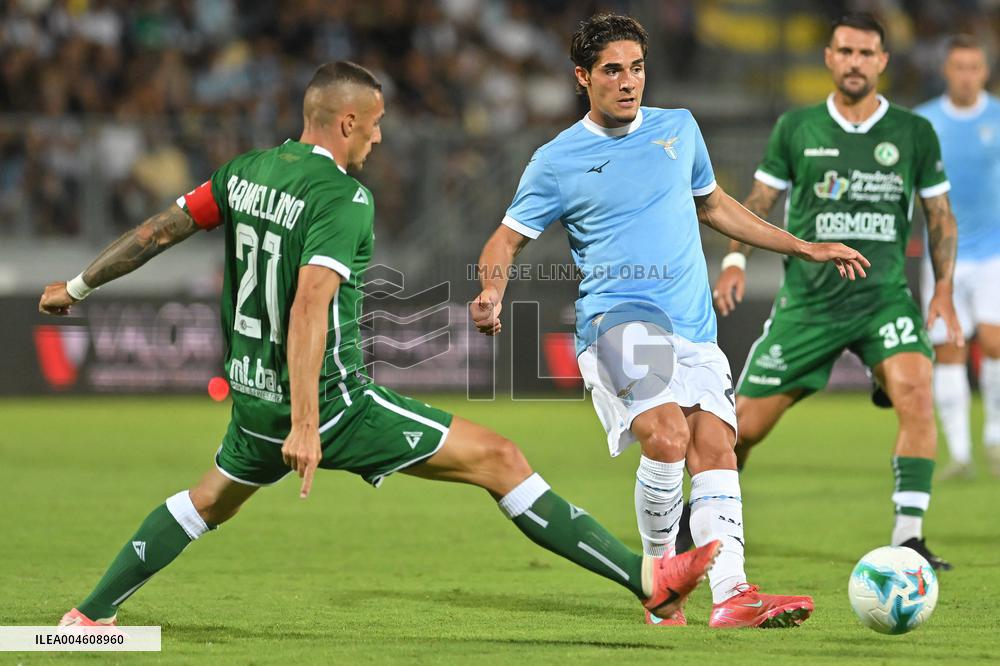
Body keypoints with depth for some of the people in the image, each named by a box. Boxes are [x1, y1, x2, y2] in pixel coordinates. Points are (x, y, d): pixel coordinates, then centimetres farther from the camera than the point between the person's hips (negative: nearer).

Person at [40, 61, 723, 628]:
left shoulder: (244, 171, 5)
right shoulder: (343, 198, -17)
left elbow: (160, 230, 14)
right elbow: (310, 305, -28)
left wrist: (77, 287, 28)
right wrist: (305, 423, -33)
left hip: (252, 395, 8)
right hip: (329, 401, -8)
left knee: (210, 501, 35)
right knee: (499, 459, -7)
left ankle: (91, 615, 36)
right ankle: (646, 579, -11)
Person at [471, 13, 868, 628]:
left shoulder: (679, 129, 15)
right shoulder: (557, 162, 2)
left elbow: (712, 205, 30)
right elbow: (506, 241, 9)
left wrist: (804, 248, 30)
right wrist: (492, 296, -13)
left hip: (695, 330, 4)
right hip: (617, 319, -4)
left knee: (715, 450, -13)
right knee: (667, 437, -26)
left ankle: (732, 595, -24)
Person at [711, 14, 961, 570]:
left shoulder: (915, 133, 2)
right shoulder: (796, 128, 2)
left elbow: (940, 216, 10)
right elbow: (760, 202, 10)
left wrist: (943, 289, 0)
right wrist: (736, 260, -6)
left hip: (885, 295, 0)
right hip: (808, 299, 0)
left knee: (916, 395, -27)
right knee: (745, 426, 1)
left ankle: (909, 538, -22)